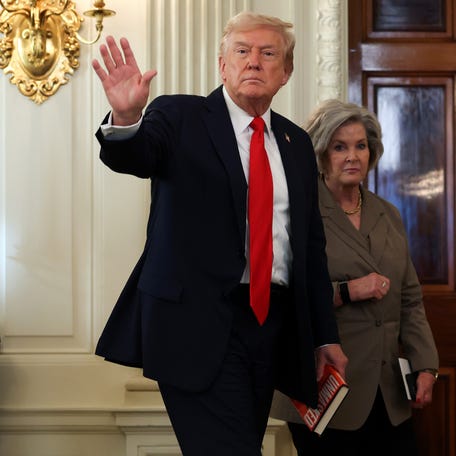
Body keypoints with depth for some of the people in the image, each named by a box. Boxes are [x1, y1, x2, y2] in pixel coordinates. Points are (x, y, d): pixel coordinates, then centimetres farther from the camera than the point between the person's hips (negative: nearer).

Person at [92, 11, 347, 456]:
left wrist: (325, 335, 15)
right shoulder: (180, 117, 1)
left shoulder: (297, 143, 15)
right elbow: (131, 156, -19)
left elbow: (312, 243, 17)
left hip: (272, 321, 5)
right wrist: (126, 117, -42)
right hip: (200, 320, -5)